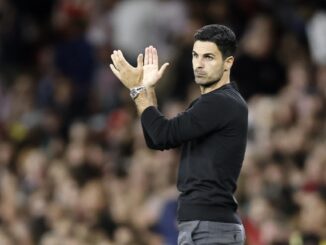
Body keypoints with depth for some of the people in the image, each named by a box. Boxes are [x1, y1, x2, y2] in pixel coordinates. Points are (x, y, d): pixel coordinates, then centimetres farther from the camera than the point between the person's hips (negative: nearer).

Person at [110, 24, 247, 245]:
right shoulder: (209, 104, 21)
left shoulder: (222, 104, -13)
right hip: (203, 226, 11)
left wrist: (137, 89, -6)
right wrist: (148, 88, 13)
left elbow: (165, 135, -17)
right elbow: (156, 140, 20)